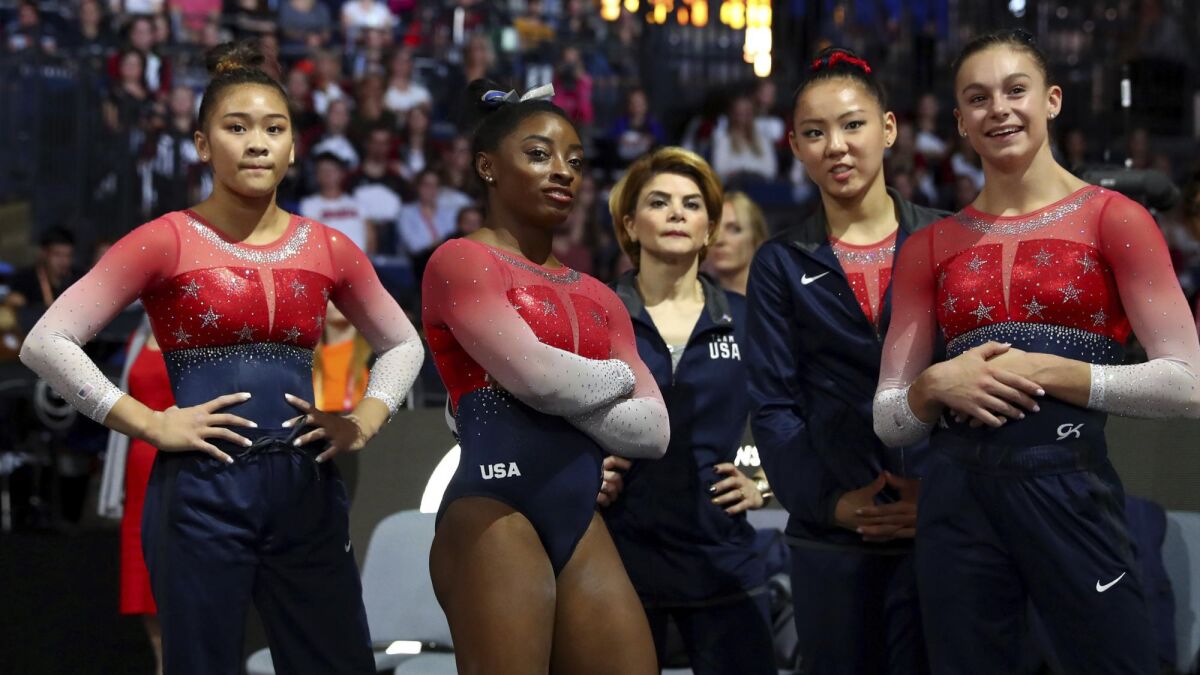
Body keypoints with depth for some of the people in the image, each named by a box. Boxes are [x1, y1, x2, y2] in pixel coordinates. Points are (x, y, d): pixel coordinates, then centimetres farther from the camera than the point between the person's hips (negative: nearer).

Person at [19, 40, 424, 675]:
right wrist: (151, 425, -11)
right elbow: (46, 342, -7)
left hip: (308, 488, 4)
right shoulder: (167, 240, -3)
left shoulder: (327, 248, 8)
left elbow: (403, 344, 22)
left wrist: (364, 421, 5)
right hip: (202, 488, -4)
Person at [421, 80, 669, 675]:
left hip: (584, 523, 6)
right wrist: (615, 377, 5)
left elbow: (653, 430, 8)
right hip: (496, 511, -6)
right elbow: (535, 374, -14)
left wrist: (563, 392, -6)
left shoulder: (597, 298, 19)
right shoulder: (460, 261, 1)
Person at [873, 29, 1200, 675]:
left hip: (1070, 489, -3)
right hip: (958, 499, 3)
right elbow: (888, 419, 10)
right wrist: (937, 385, -11)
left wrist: (1048, 372, -13)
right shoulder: (930, 247, 9)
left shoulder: (1113, 219, 0)